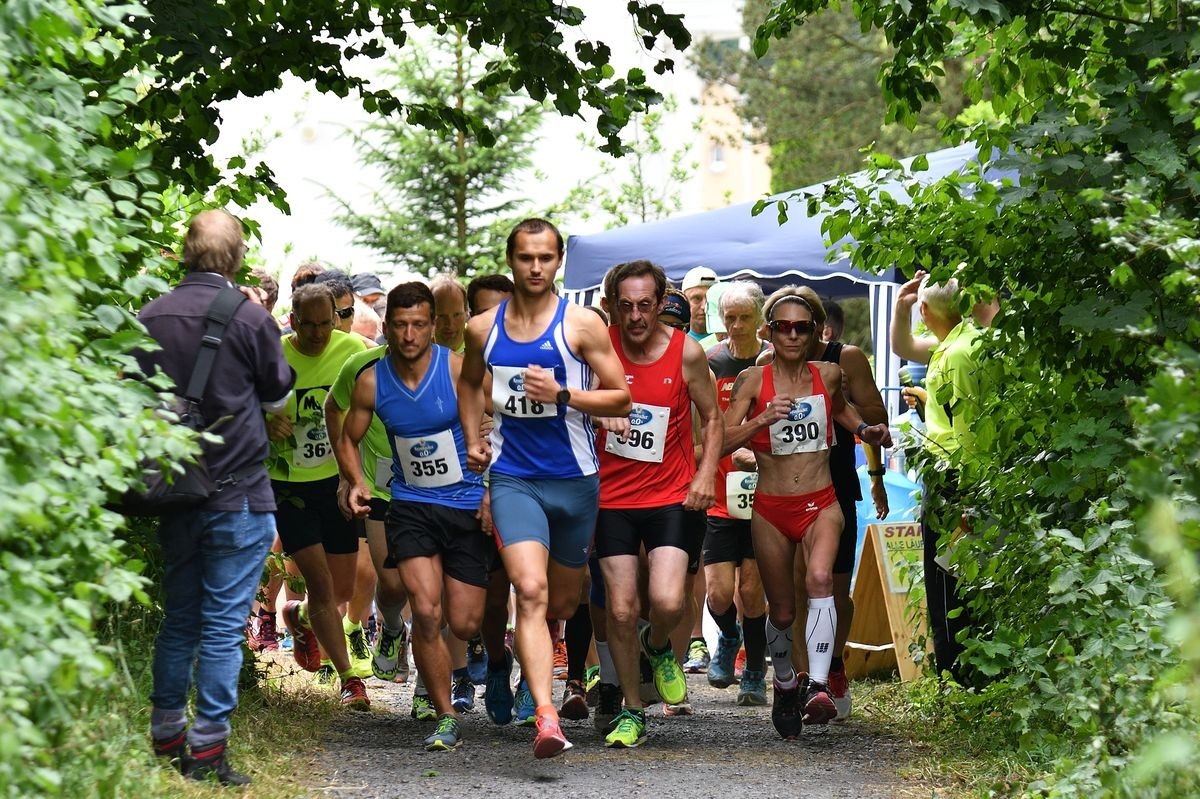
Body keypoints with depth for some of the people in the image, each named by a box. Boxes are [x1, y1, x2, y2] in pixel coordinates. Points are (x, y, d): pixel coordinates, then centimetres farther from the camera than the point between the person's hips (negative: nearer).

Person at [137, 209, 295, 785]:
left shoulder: (149, 319, 0)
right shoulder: (250, 319, -12)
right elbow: (276, 392, 4)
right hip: (237, 494, -4)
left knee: (178, 619, 15)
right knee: (223, 624, -1)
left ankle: (167, 739, 19)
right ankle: (207, 749, -2)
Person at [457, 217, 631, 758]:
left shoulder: (582, 325, -4)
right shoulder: (483, 329, 6)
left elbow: (620, 398, -4)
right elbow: (470, 382, 27)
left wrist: (562, 395, -18)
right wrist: (472, 438, 12)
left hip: (574, 479, 0)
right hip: (513, 478, 0)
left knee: (563, 603, 14)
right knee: (531, 591, -19)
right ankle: (546, 715, -28)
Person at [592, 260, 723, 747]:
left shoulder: (687, 353, -6)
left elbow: (712, 419, 6)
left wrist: (706, 473, -8)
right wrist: (600, 406, -14)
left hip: (672, 497, -1)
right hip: (612, 497, 1)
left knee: (667, 601, -18)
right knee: (621, 610, 2)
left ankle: (659, 648, 19)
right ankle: (632, 713, 20)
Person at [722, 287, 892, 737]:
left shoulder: (829, 375, 5)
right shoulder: (753, 381, -2)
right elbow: (723, 441, -9)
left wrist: (864, 430, 12)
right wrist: (763, 419, -23)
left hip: (821, 503, 0)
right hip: (771, 509, 0)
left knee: (820, 578, -28)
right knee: (781, 610, 8)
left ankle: (818, 687, -36)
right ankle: (785, 686, 35)